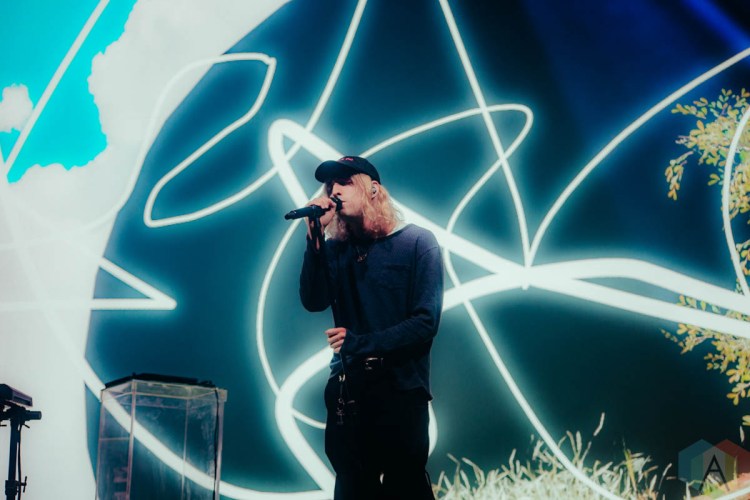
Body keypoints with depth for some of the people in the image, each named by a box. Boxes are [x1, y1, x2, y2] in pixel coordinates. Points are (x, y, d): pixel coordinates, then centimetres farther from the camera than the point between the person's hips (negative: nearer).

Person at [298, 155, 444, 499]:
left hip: (400, 389, -4)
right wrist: (315, 235, -10)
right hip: (347, 390, 5)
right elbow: (313, 300, -4)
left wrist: (359, 343, -13)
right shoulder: (336, 249, 12)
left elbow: (425, 322, -10)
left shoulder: (417, 242, -2)